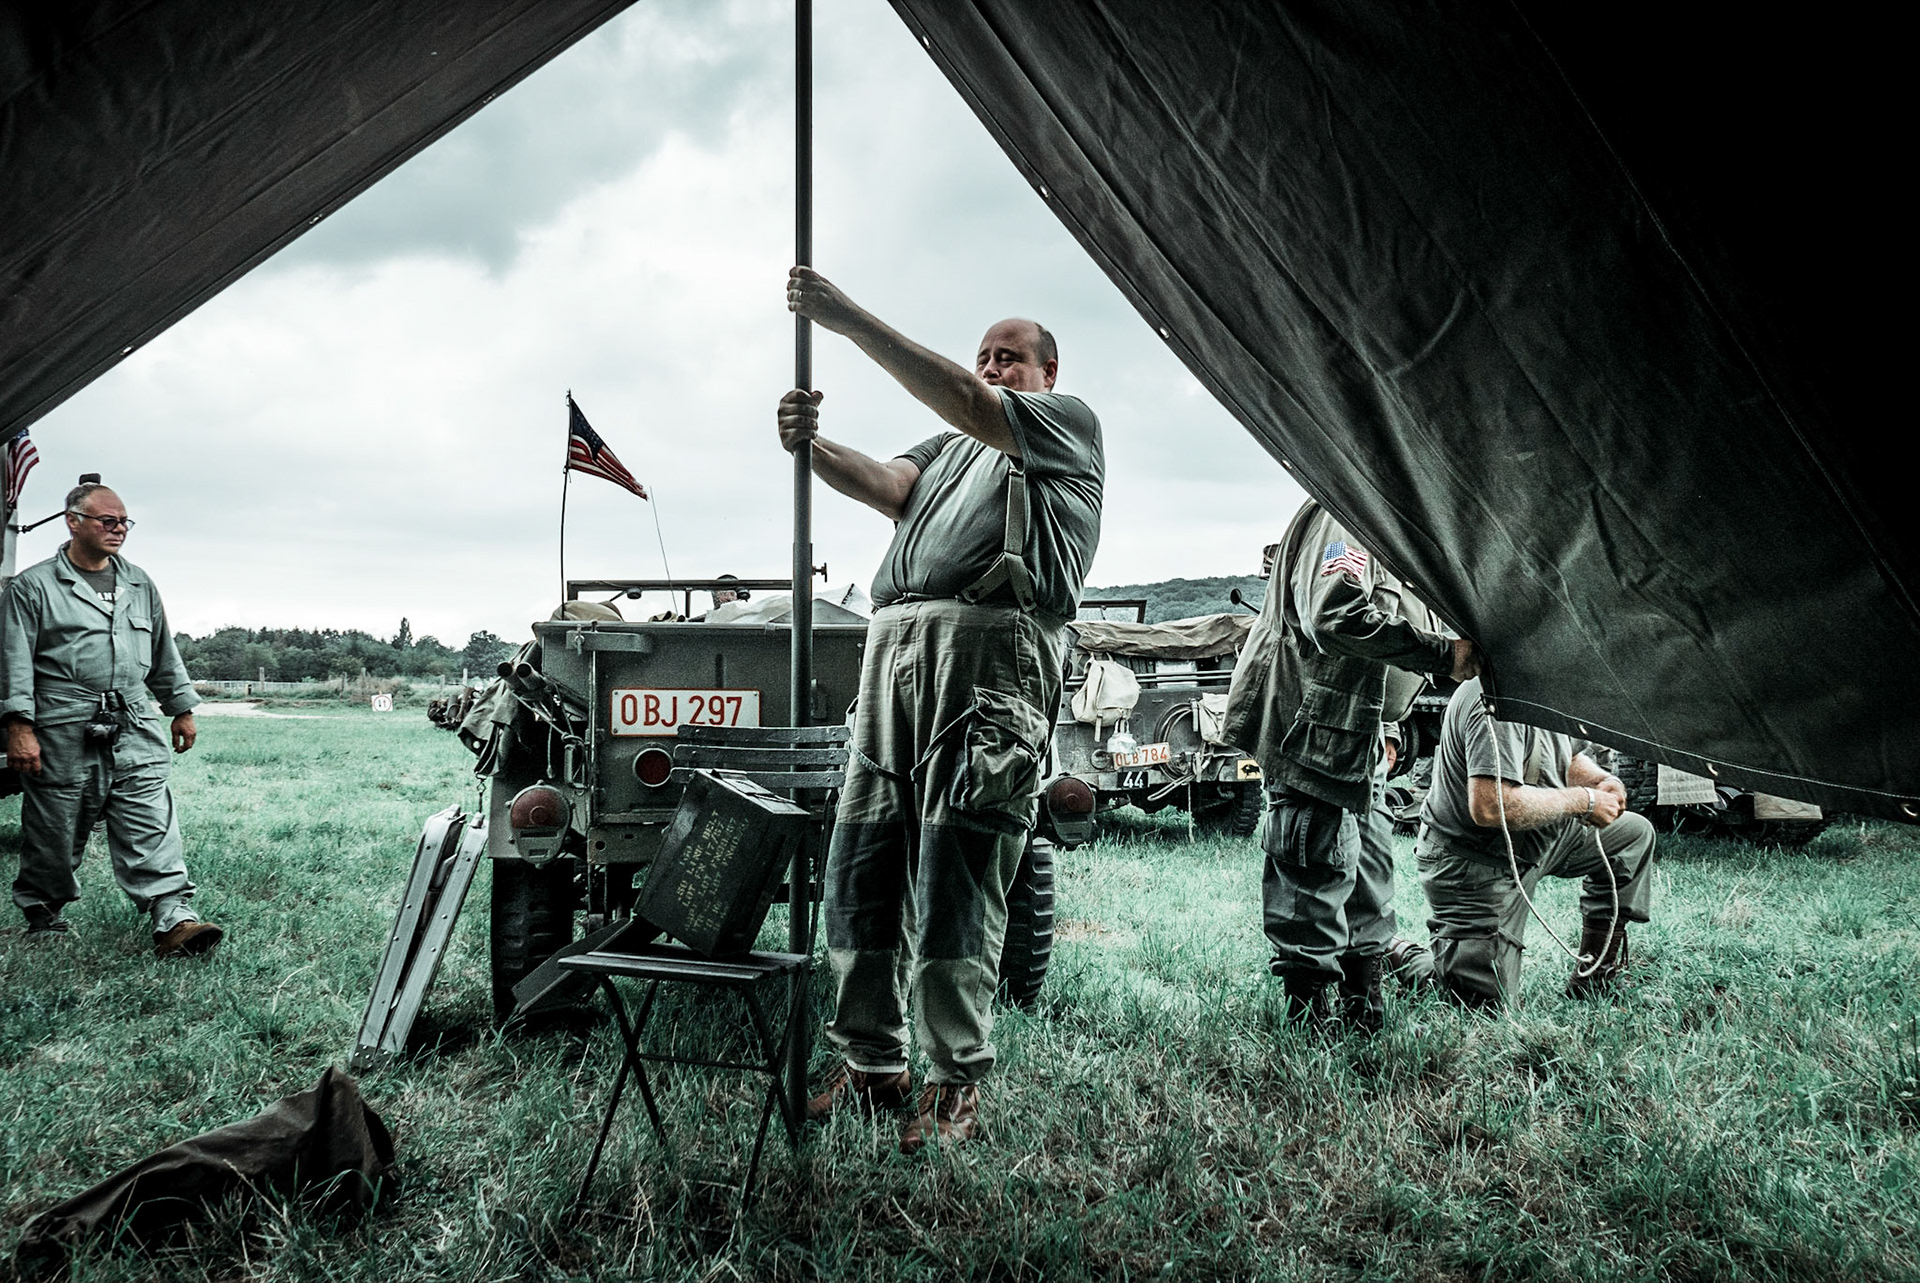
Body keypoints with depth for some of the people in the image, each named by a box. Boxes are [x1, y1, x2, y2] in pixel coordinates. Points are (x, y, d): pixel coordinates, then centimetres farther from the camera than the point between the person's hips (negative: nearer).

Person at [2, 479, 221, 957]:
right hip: (62, 738, -3)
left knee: (153, 832, -8)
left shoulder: (140, 585, 18)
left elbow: (164, 655, 24)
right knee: (54, 835, 7)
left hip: (135, 735, 3)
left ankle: (174, 918, -15)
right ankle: (42, 911, 28)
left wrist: (181, 708, 22)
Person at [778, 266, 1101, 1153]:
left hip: (988, 655, -6)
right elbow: (887, 485, 11)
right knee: (859, 866, 3)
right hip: (894, 646, 7)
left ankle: (956, 1085, 0)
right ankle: (870, 1062, 14)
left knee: (954, 882, -9)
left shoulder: (1067, 423, 14)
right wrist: (813, 448, -11)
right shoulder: (952, 444, 33)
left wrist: (848, 319, -9)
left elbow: (967, 403, -5)